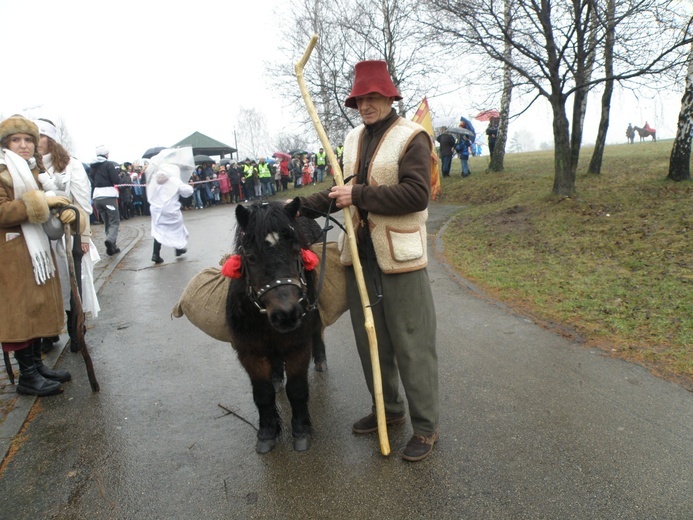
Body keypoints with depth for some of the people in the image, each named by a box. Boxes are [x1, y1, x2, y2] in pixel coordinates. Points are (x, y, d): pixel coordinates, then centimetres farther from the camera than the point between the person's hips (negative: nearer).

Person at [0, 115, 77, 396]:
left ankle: (37, 364, 24)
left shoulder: (33, 170, 17)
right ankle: (27, 376, 5)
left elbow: (44, 208, 17)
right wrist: (40, 201, -23)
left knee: (38, 307, 12)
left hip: (37, 249, 9)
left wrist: (65, 210, -4)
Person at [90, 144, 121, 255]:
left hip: (97, 196, 6)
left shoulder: (93, 166, 11)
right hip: (108, 195, -6)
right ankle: (110, 240, -27)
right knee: (115, 221, -3)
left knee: (106, 221, 13)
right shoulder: (108, 164, -6)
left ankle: (111, 246, 10)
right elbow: (117, 181, -11)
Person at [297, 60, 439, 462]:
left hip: (400, 257, -7)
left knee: (412, 344, 1)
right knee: (370, 339, 16)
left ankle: (426, 425, 17)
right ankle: (389, 409, 35)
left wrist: (360, 196, -21)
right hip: (360, 254, 8)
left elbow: (416, 195, -21)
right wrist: (303, 206, 15)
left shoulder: (411, 138, -9)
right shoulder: (355, 139, 13)